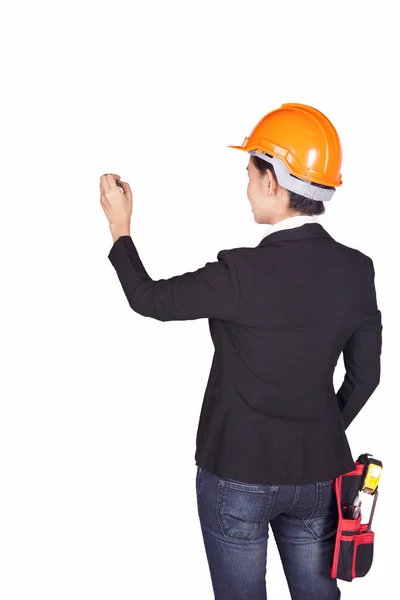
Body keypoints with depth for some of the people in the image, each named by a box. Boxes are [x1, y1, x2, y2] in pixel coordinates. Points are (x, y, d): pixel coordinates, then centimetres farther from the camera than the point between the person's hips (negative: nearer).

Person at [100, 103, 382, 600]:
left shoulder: (242, 272, -22)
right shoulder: (357, 270, -8)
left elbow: (148, 299, -7)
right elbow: (364, 376, 2)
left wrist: (120, 228, 7)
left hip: (238, 474, -4)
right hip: (318, 474, 4)